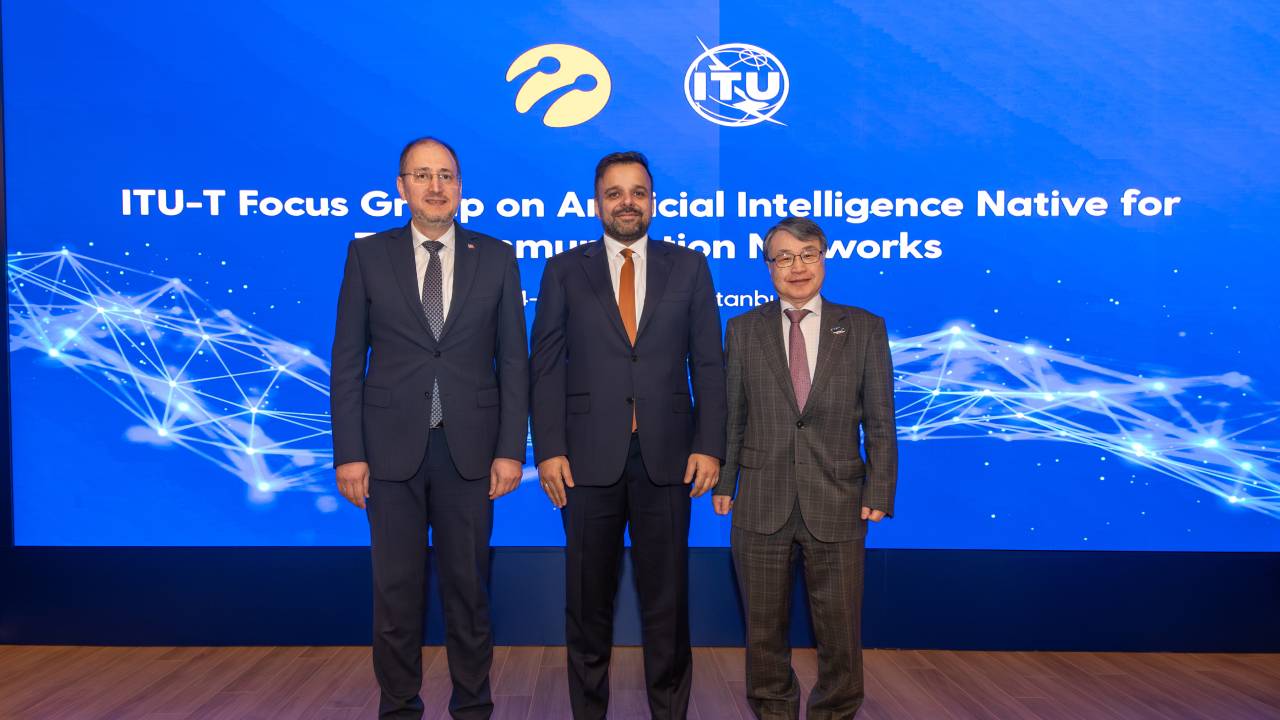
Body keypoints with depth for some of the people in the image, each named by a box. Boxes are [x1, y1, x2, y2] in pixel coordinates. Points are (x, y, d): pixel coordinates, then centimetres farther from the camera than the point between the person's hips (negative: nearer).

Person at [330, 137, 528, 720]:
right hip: (392, 447, 0)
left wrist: (510, 449, -3)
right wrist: (349, 453, -4)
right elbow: (347, 361, 2)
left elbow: (513, 361, 3)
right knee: (396, 589, 9)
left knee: (468, 587, 10)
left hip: (470, 449, 0)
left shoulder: (496, 258, 5)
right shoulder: (368, 255, 4)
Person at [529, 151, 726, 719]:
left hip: (667, 455, 0)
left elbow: (708, 364, 4)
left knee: (666, 594, 9)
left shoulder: (689, 267, 7)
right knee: (588, 596, 12)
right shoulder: (564, 271, 6)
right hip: (589, 456, 0)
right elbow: (546, 367, 2)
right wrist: (549, 450, -6)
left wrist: (708, 445, -4)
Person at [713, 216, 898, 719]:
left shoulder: (864, 328, 2)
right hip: (761, 504, 1)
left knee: (840, 629, 9)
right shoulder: (744, 329, 5)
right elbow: (730, 415, 5)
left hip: (836, 505, -1)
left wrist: (879, 493, -4)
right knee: (764, 626, 13)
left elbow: (880, 420, 2)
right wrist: (722, 483, 1)